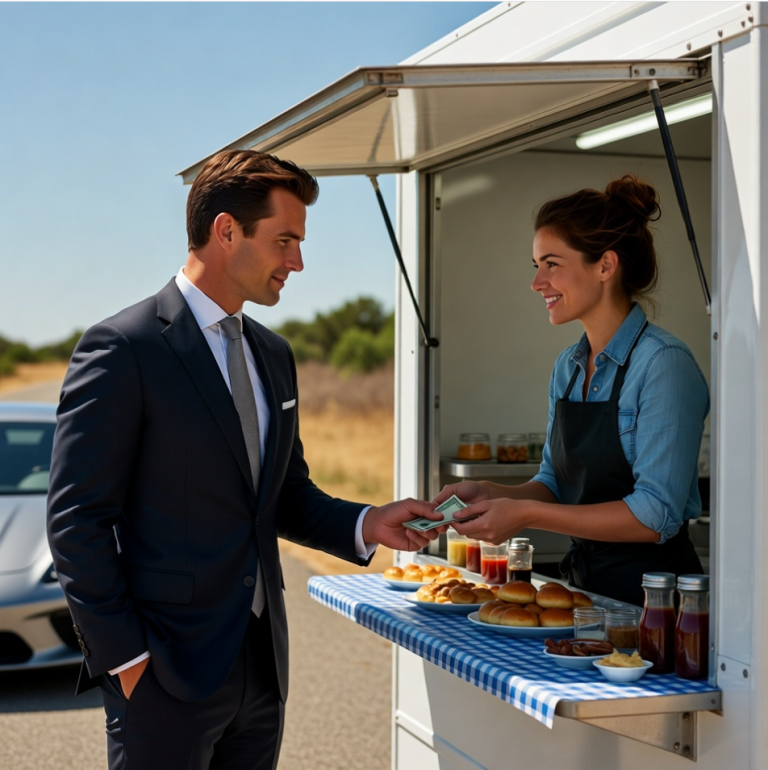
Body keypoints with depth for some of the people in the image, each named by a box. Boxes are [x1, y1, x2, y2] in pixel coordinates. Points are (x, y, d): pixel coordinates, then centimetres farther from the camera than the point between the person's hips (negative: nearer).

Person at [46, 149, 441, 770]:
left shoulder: (273, 355, 13)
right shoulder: (122, 349, -11)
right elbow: (77, 520, -12)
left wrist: (365, 525, 1)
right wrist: (124, 655, -14)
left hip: (262, 665, 7)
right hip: (164, 671, -7)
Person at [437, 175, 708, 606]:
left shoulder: (663, 364, -14)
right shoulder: (568, 367, 10)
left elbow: (657, 515, -20)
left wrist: (527, 514, -20)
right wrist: (492, 494, -2)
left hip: (649, 592, -7)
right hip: (585, 584, 7)